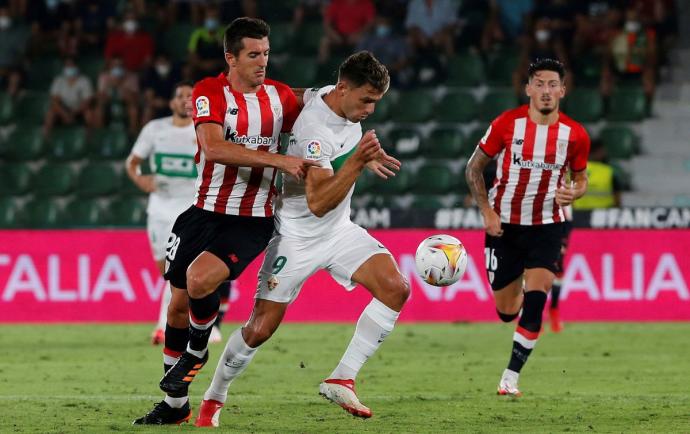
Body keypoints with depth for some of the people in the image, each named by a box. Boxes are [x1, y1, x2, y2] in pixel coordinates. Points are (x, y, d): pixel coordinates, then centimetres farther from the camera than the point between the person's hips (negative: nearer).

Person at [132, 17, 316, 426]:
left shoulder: (280, 95, 2)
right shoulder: (210, 92, -8)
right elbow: (214, 147, -25)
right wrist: (279, 160, -29)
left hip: (252, 221, -1)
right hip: (206, 211, 1)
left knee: (199, 280, -26)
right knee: (179, 301, 6)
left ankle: (197, 349, 6)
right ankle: (175, 403, 23)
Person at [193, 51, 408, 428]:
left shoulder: (339, 100, -3)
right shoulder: (315, 130, -29)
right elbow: (318, 203, -31)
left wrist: (367, 158, 8)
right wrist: (357, 162, -38)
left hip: (340, 230, 7)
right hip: (298, 237, -7)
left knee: (395, 289, -14)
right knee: (260, 329, -5)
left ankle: (341, 380, -9)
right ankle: (213, 399, 19)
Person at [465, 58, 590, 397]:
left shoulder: (575, 134, -5)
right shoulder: (507, 124, -9)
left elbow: (581, 178, 10)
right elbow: (474, 168, 1)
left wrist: (573, 193, -14)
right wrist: (486, 211, -9)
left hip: (546, 226, 0)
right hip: (504, 225, 0)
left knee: (535, 299, -20)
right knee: (507, 312, 5)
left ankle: (511, 376, -10)